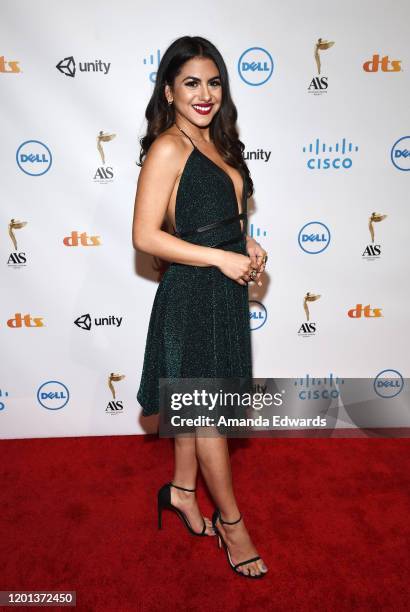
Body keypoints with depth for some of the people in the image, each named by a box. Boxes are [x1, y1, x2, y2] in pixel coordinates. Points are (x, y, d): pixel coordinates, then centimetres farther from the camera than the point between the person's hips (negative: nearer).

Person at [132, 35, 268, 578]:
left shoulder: (217, 143, 14)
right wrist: (223, 258, -18)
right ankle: (232, 524, 25)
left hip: (226, 289, 8)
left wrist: (248, 244, 3)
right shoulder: (168, 148, -12)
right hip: (193, 294, -8)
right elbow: (146, 236, -18)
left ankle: (182, 491, 40)